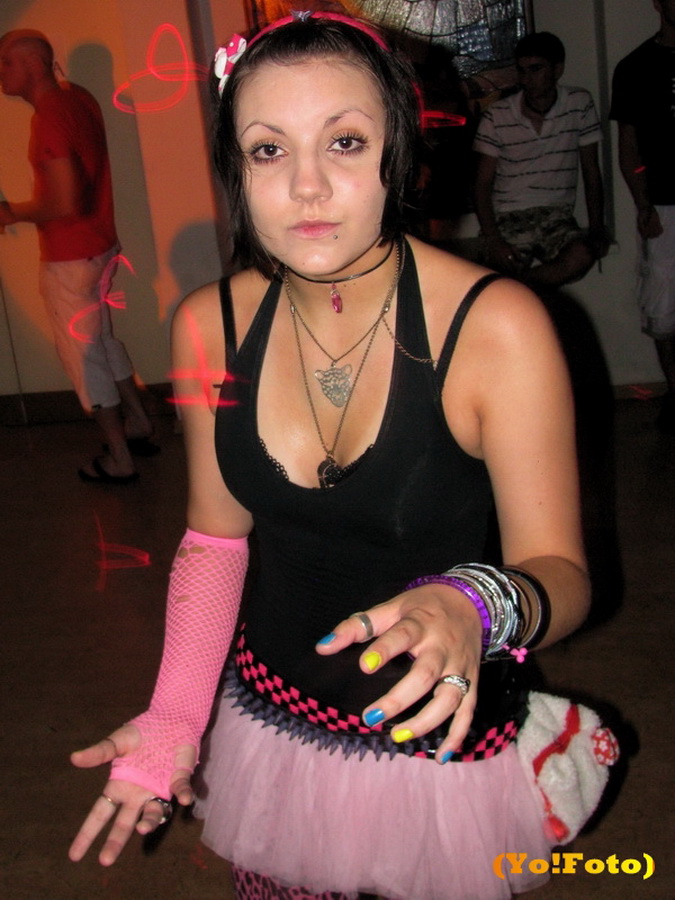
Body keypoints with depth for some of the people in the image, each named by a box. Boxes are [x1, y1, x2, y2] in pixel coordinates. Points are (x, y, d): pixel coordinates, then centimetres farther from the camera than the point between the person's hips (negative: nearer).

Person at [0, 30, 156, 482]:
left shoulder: (49, 118, -22)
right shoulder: (79, 98, 5)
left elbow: (64, 202, -26)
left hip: (70, 258, -9)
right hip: (101, 243, 9)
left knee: (85, 354, 5)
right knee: (102, 339, 23)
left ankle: (119, 460, 16)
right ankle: (139, 426, 34)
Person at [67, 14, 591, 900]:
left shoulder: (496, 326, -24)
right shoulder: (210, 324, -10)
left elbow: (561, 572, -19)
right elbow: (218, 535, 0)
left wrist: (472, 607, -41)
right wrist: (175, 715, -10)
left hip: (440, 743, -3)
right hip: (267, 721, 4)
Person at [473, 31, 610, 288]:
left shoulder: (579, 104, 3)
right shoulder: (496, 116, -1)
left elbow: (591, 171, 7)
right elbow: (482, 184, -2)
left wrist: (597, 229, -4)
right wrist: (493, 241, -16)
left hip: (557, 216, 2)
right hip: (508, 218, -1)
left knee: (582, 257, -30)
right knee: (507, 268, -29)